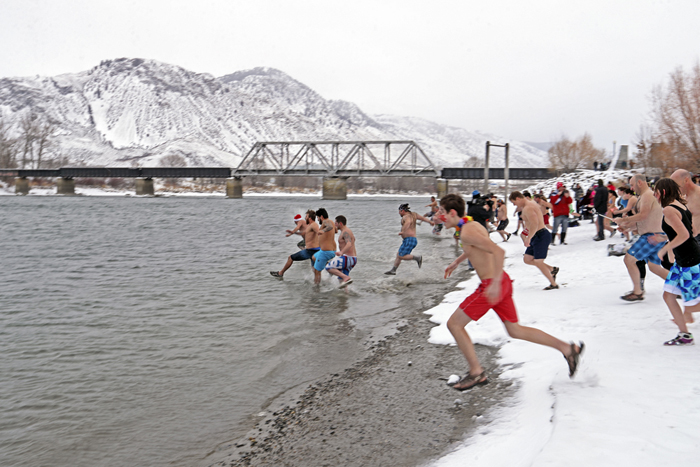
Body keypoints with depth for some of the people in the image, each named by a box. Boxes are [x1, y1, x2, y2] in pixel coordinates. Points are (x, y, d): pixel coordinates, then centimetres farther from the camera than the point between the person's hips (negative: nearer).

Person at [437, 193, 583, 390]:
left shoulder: (467, 232, -19)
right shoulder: (473, 224, 11)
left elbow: (498, 252, -30)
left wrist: (495, 283, -31)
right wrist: (456, 262, 38)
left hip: (492, 287, -10)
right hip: (502, 282, 10)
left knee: (454, 324, 1)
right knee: (515, 331, 19)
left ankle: (477, 372, 8)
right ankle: (568, 349, 20)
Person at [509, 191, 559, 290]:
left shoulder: (527, 208, -19)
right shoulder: (531, 203, 15)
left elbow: (535, 224, -30)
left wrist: (528, 239, -27)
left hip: (541, 236, -10)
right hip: (537, 236, 10)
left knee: (538, 262, -5)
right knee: (527, 259, 12)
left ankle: (553, 284, 8)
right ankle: (552, 269, 21)